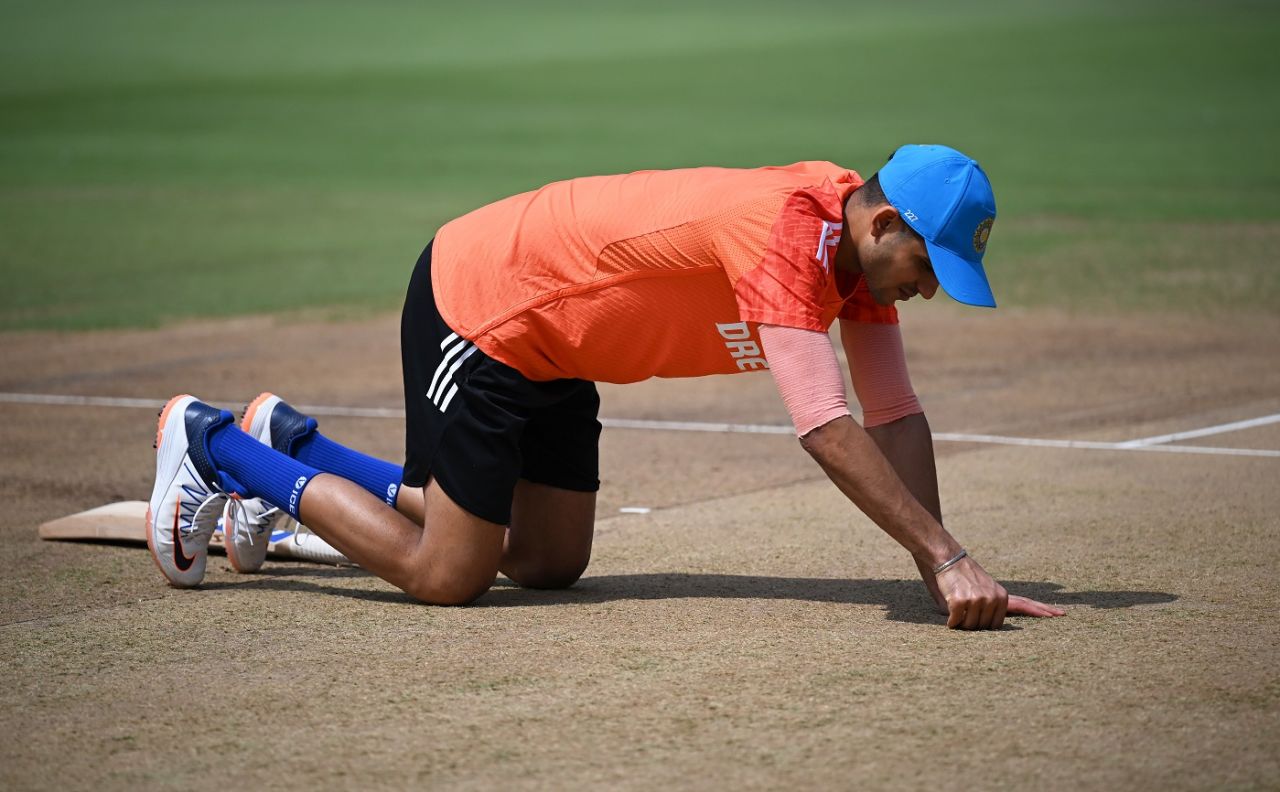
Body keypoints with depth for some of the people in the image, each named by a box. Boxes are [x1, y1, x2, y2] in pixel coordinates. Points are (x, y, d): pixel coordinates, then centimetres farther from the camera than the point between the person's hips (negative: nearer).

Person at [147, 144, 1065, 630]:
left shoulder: (861, 235, -4)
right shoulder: (788, 230, -32)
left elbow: (895, 417, -3)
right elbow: (828, 432, -38)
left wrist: (941, 567, -13)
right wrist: (948, 557, -38)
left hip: (549, 345, 9)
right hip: (474, 301, -9)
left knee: (551, 561, 14)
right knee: (446, 576, -6)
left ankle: (292, 444, 27)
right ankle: (214, 443, 11)